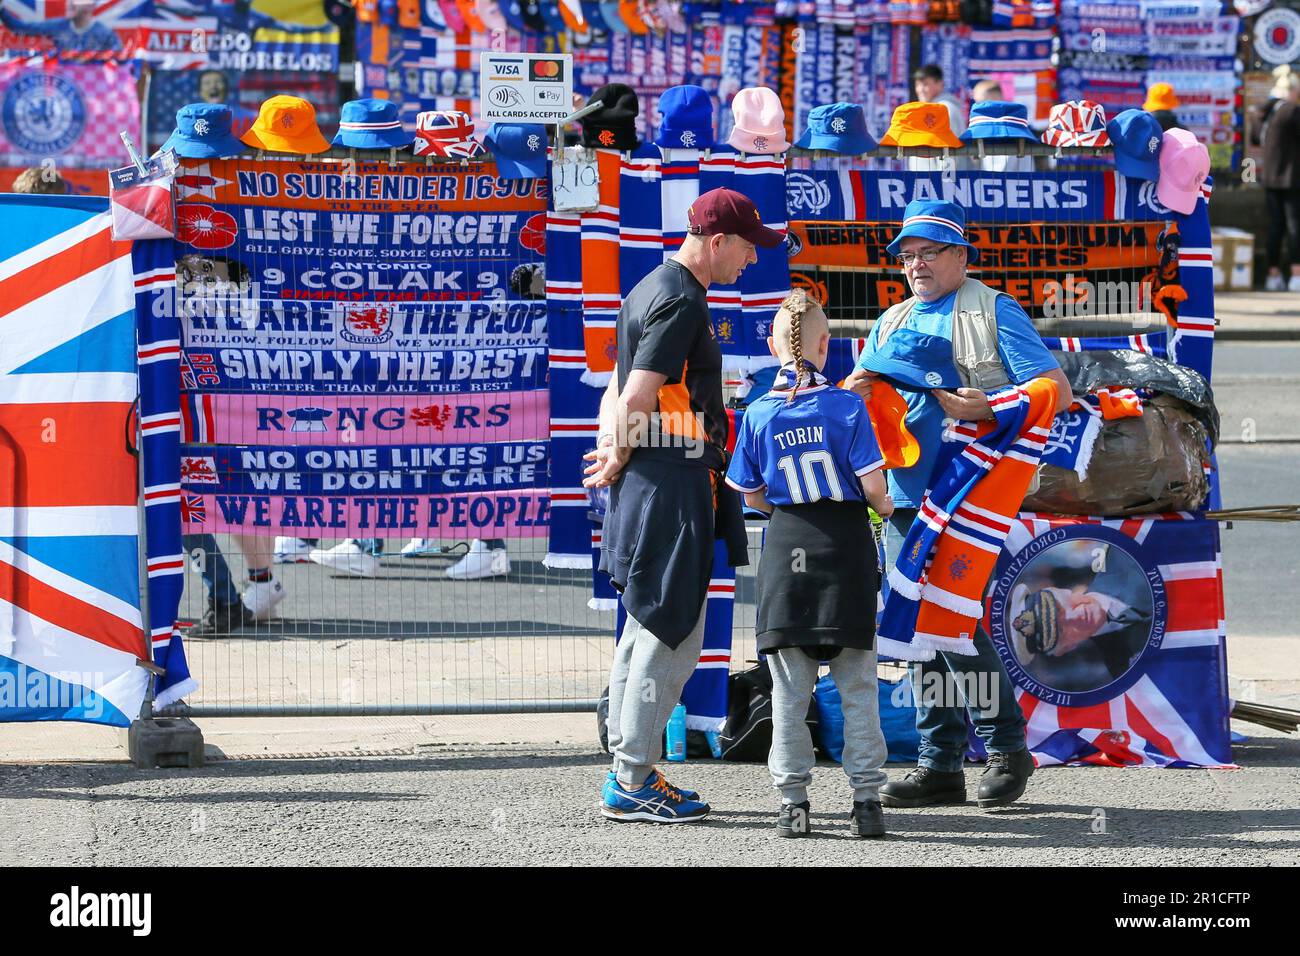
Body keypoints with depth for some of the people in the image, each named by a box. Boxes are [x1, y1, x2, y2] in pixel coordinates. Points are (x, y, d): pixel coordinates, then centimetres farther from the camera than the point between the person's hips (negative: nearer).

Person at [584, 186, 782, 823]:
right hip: (673, 488, -10)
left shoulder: (649, 290, 18)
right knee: (672, 633, -6)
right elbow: (636, 399, -20)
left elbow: (617, 391, 19)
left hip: (642, 485, 10)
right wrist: (620, 461, -5)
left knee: (647, 629, 15)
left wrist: (611, 456, 6)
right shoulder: (682, 302, -15)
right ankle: (633, 782, -3)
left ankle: (627, 773, 19)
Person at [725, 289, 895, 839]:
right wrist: (884, 507, 12)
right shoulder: (847, 406, -8)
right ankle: (866, 798, 4)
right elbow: (872, 484, -9)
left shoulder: (759, 415, -2)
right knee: (857, 685, 5)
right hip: (846, 546, -1)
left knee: (789, 687, 7)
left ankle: (792, 799, 5)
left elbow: (751, 494, 4)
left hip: (786, 546, 1)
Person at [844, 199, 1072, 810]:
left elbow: (1056, 392, -5)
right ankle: (939, 765, 9)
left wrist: (989, 409, -20)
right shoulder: (892, 324, 21)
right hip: (906, 501, 6)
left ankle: (1006, 746, 2)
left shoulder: (993, 312, 2)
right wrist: (853, 392, -8)